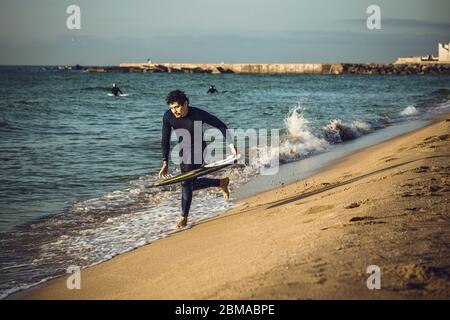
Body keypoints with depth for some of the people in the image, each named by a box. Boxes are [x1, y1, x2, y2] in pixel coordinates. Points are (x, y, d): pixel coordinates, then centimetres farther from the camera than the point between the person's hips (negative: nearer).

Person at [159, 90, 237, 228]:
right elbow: (165, 140, -5)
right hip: (183, 152, 6)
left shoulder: (198, 115, -24)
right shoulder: (168, 116, -14)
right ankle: (221, 182, 33)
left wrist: (231, 144, -20)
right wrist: (165, 163, -10)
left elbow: (221, 126, -14)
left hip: (197, 151, -6)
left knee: (187, 183, -17)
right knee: (192, 184, 13)